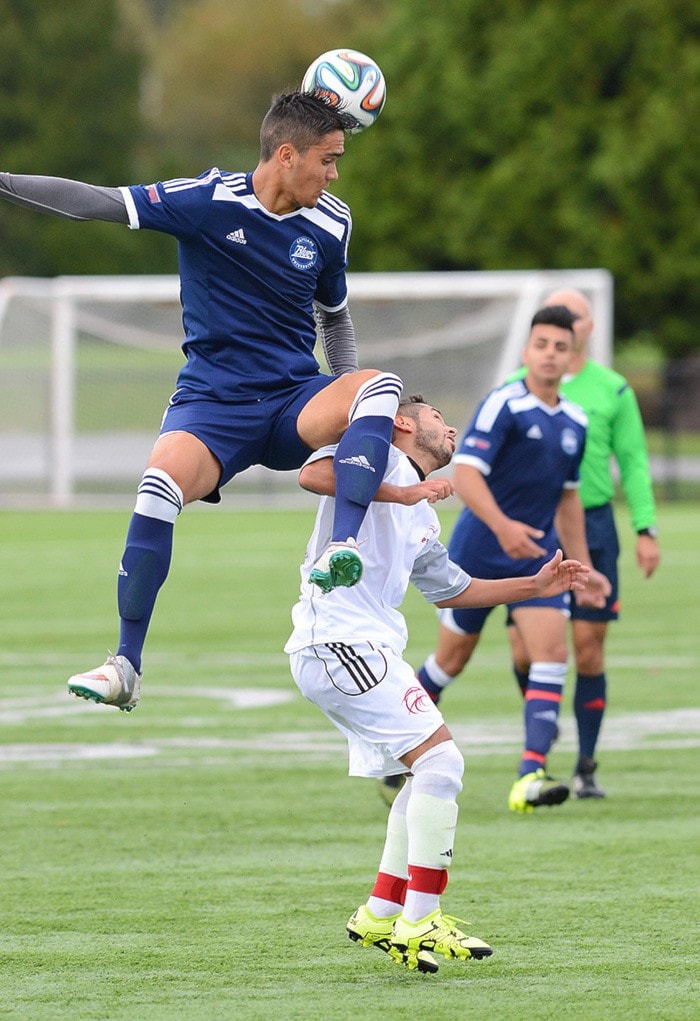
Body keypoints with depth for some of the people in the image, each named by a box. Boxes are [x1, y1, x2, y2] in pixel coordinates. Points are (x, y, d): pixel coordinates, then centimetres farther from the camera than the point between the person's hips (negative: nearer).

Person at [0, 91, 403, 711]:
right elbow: (101, 204, -10)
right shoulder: (209, 200, -9)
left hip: (296, 402, 3)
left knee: (382, 384, -27)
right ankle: (126, 666, -22)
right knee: (162, 481, -31)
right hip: (212, 402, -3)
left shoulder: (329, 225, 4)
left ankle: (341, 551, -38)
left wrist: (347, 408, 10)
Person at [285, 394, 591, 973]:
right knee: (440, 758, -14)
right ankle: (419, 926, -15)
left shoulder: (421, 516, 24)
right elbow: (313, 473, -21)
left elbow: (451, 589, 36)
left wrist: (537, 586, 31)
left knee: (431, 773, 16)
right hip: (338, 640, -10)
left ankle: (380, 917, 20)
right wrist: (401, 493, -24)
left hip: (369, 648, 10)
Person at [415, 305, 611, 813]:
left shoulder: (575, 422, 9)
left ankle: (531, 775, -20)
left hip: (538, 557, 5)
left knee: (552, 652, -14)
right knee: (453, 656, 8)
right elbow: (465, 474, -23)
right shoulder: (504, 405, -13)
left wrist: (583, 568, 19)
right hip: (478, 555, -5)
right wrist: (502, 525, -38)